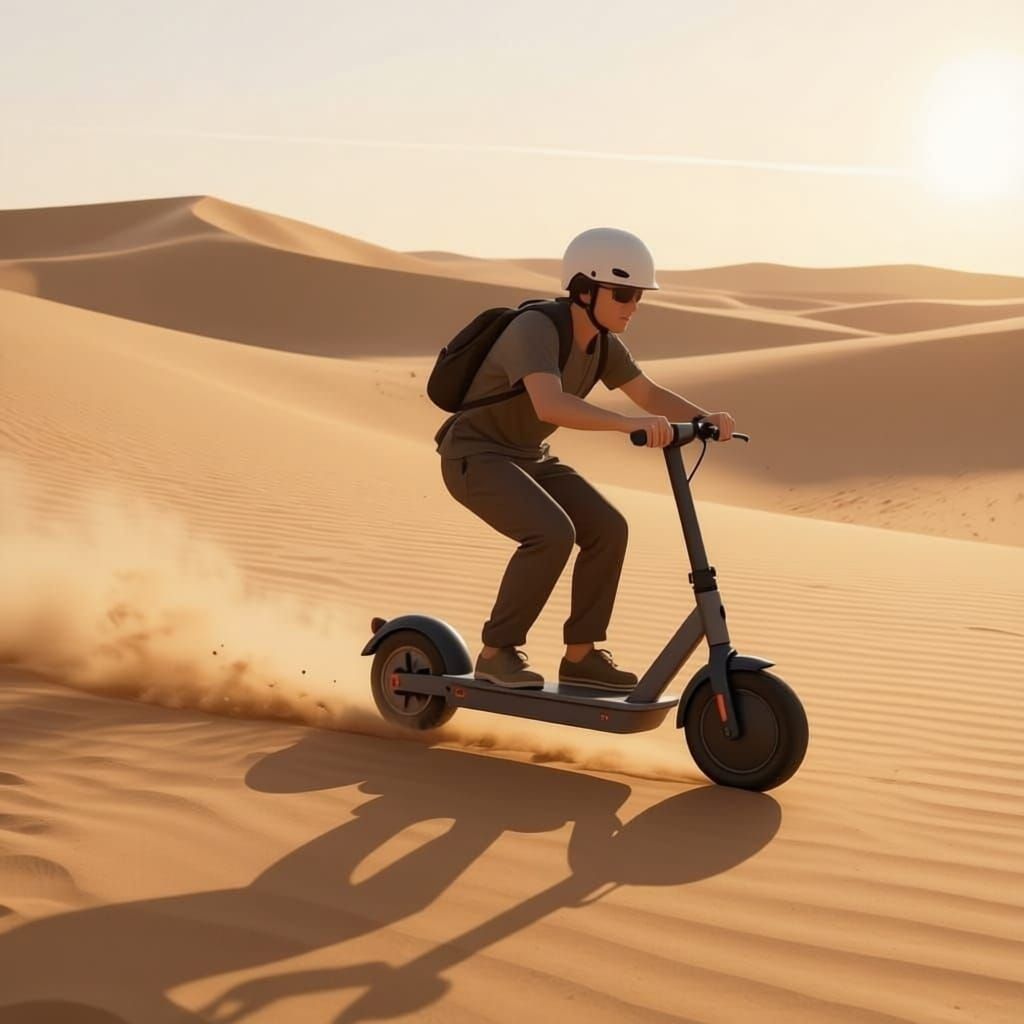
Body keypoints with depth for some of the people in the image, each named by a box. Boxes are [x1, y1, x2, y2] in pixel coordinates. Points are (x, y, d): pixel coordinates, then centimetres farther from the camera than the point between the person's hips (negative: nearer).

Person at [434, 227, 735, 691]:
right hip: (476, 456, -8)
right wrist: (629, 423, -55)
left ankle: (580, 654, 3)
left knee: (608, 528, -8)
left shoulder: (601, 341, -1)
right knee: (552, 533, -29)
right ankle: (496, 651, -12)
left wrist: (706, 417, -14)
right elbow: (550, 405, -45)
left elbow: (651, 395, 5)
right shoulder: (535, 329, -28)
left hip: (528, 458, 8)